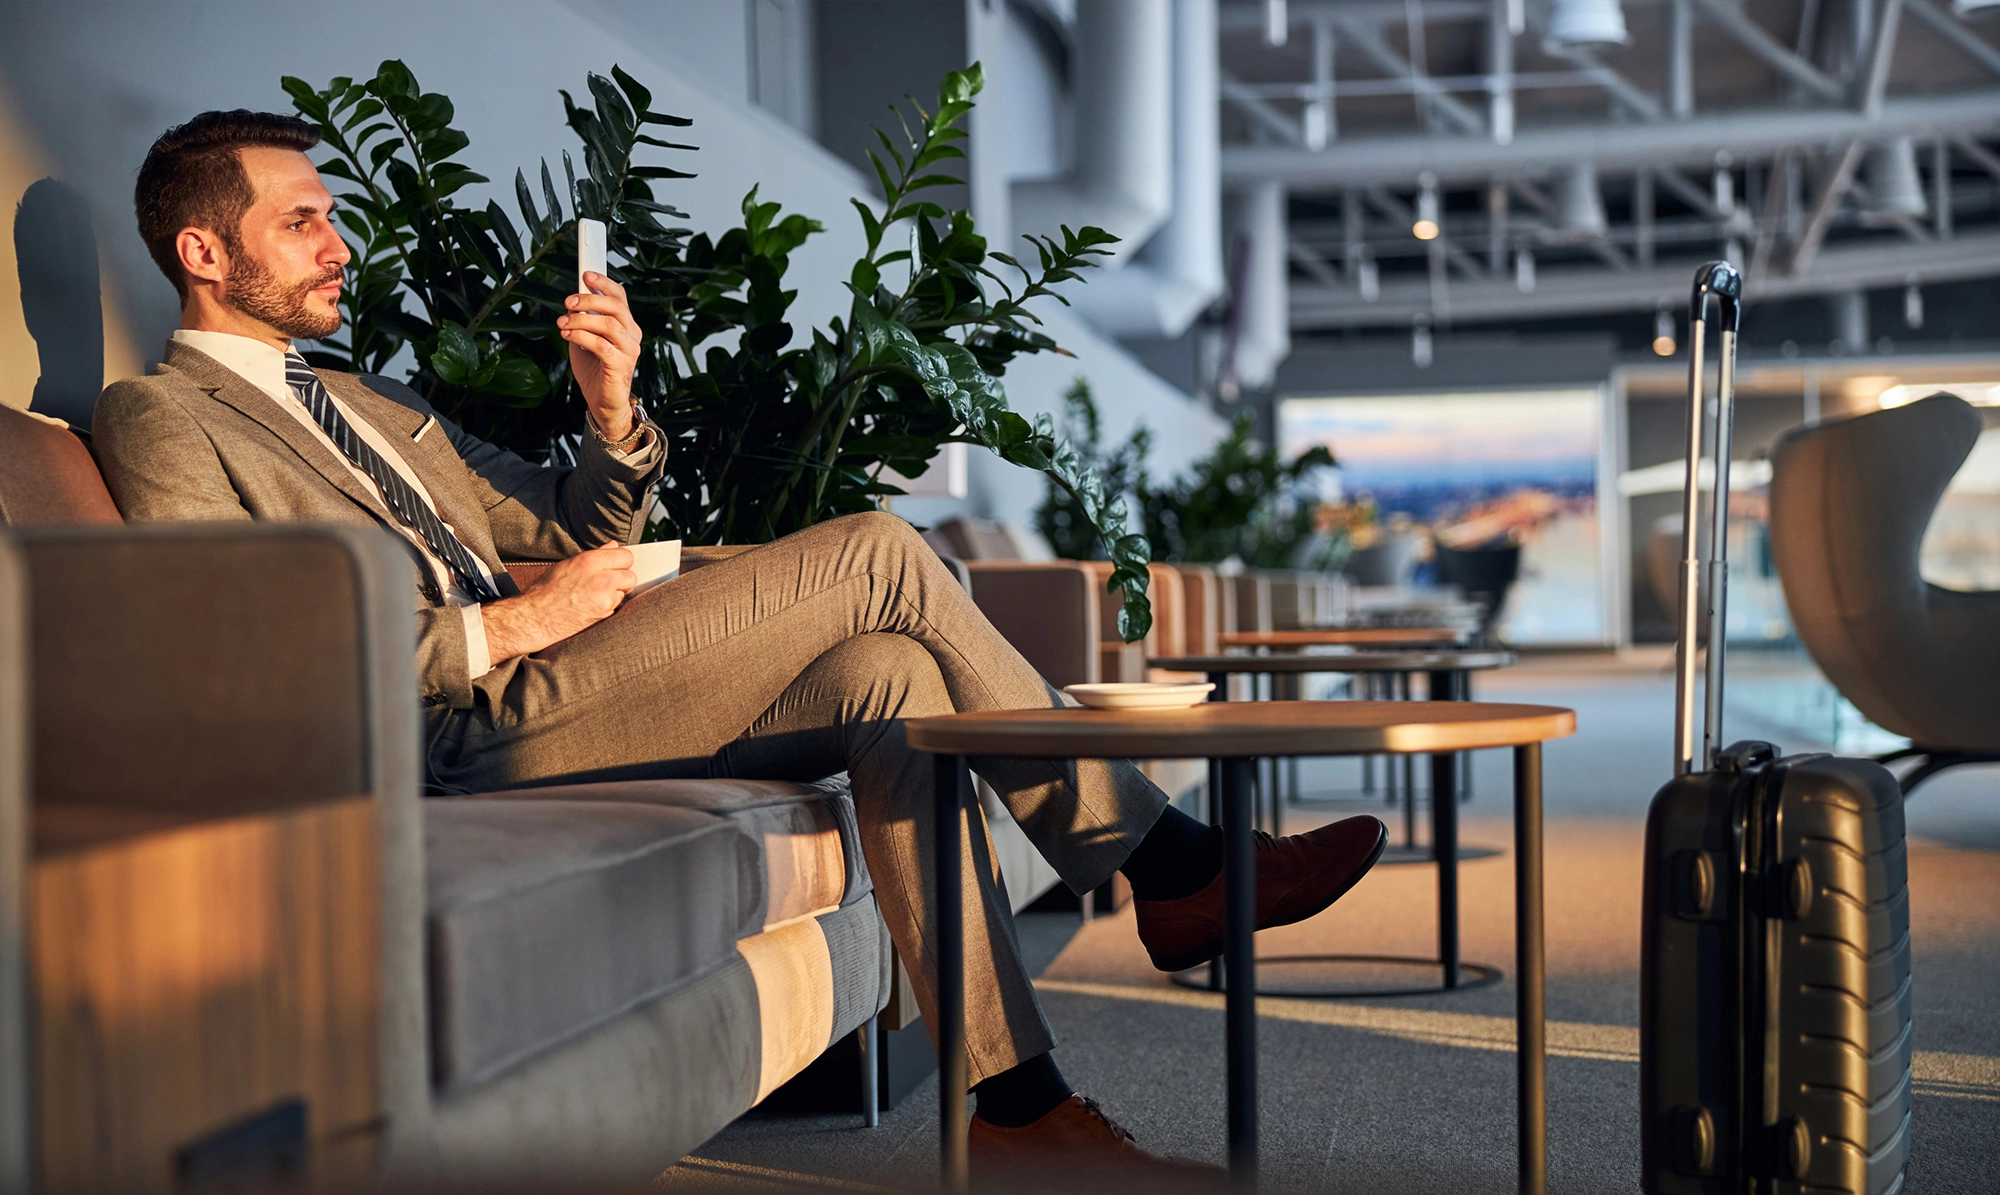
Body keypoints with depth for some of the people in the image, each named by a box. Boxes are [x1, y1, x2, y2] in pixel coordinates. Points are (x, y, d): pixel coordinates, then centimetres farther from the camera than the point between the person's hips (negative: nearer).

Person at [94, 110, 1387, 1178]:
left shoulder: (367, 401, 27)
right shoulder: (161, 420, 2)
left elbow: (564, 536, 23)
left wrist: (613, 414, 2)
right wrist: (503, 630, -14)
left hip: (538, 701, 8)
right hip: (465, 738, -8)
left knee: (887, 674, -15)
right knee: (878, 551, -16)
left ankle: (1020, 1102, -15)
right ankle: (1164, 864, -9)